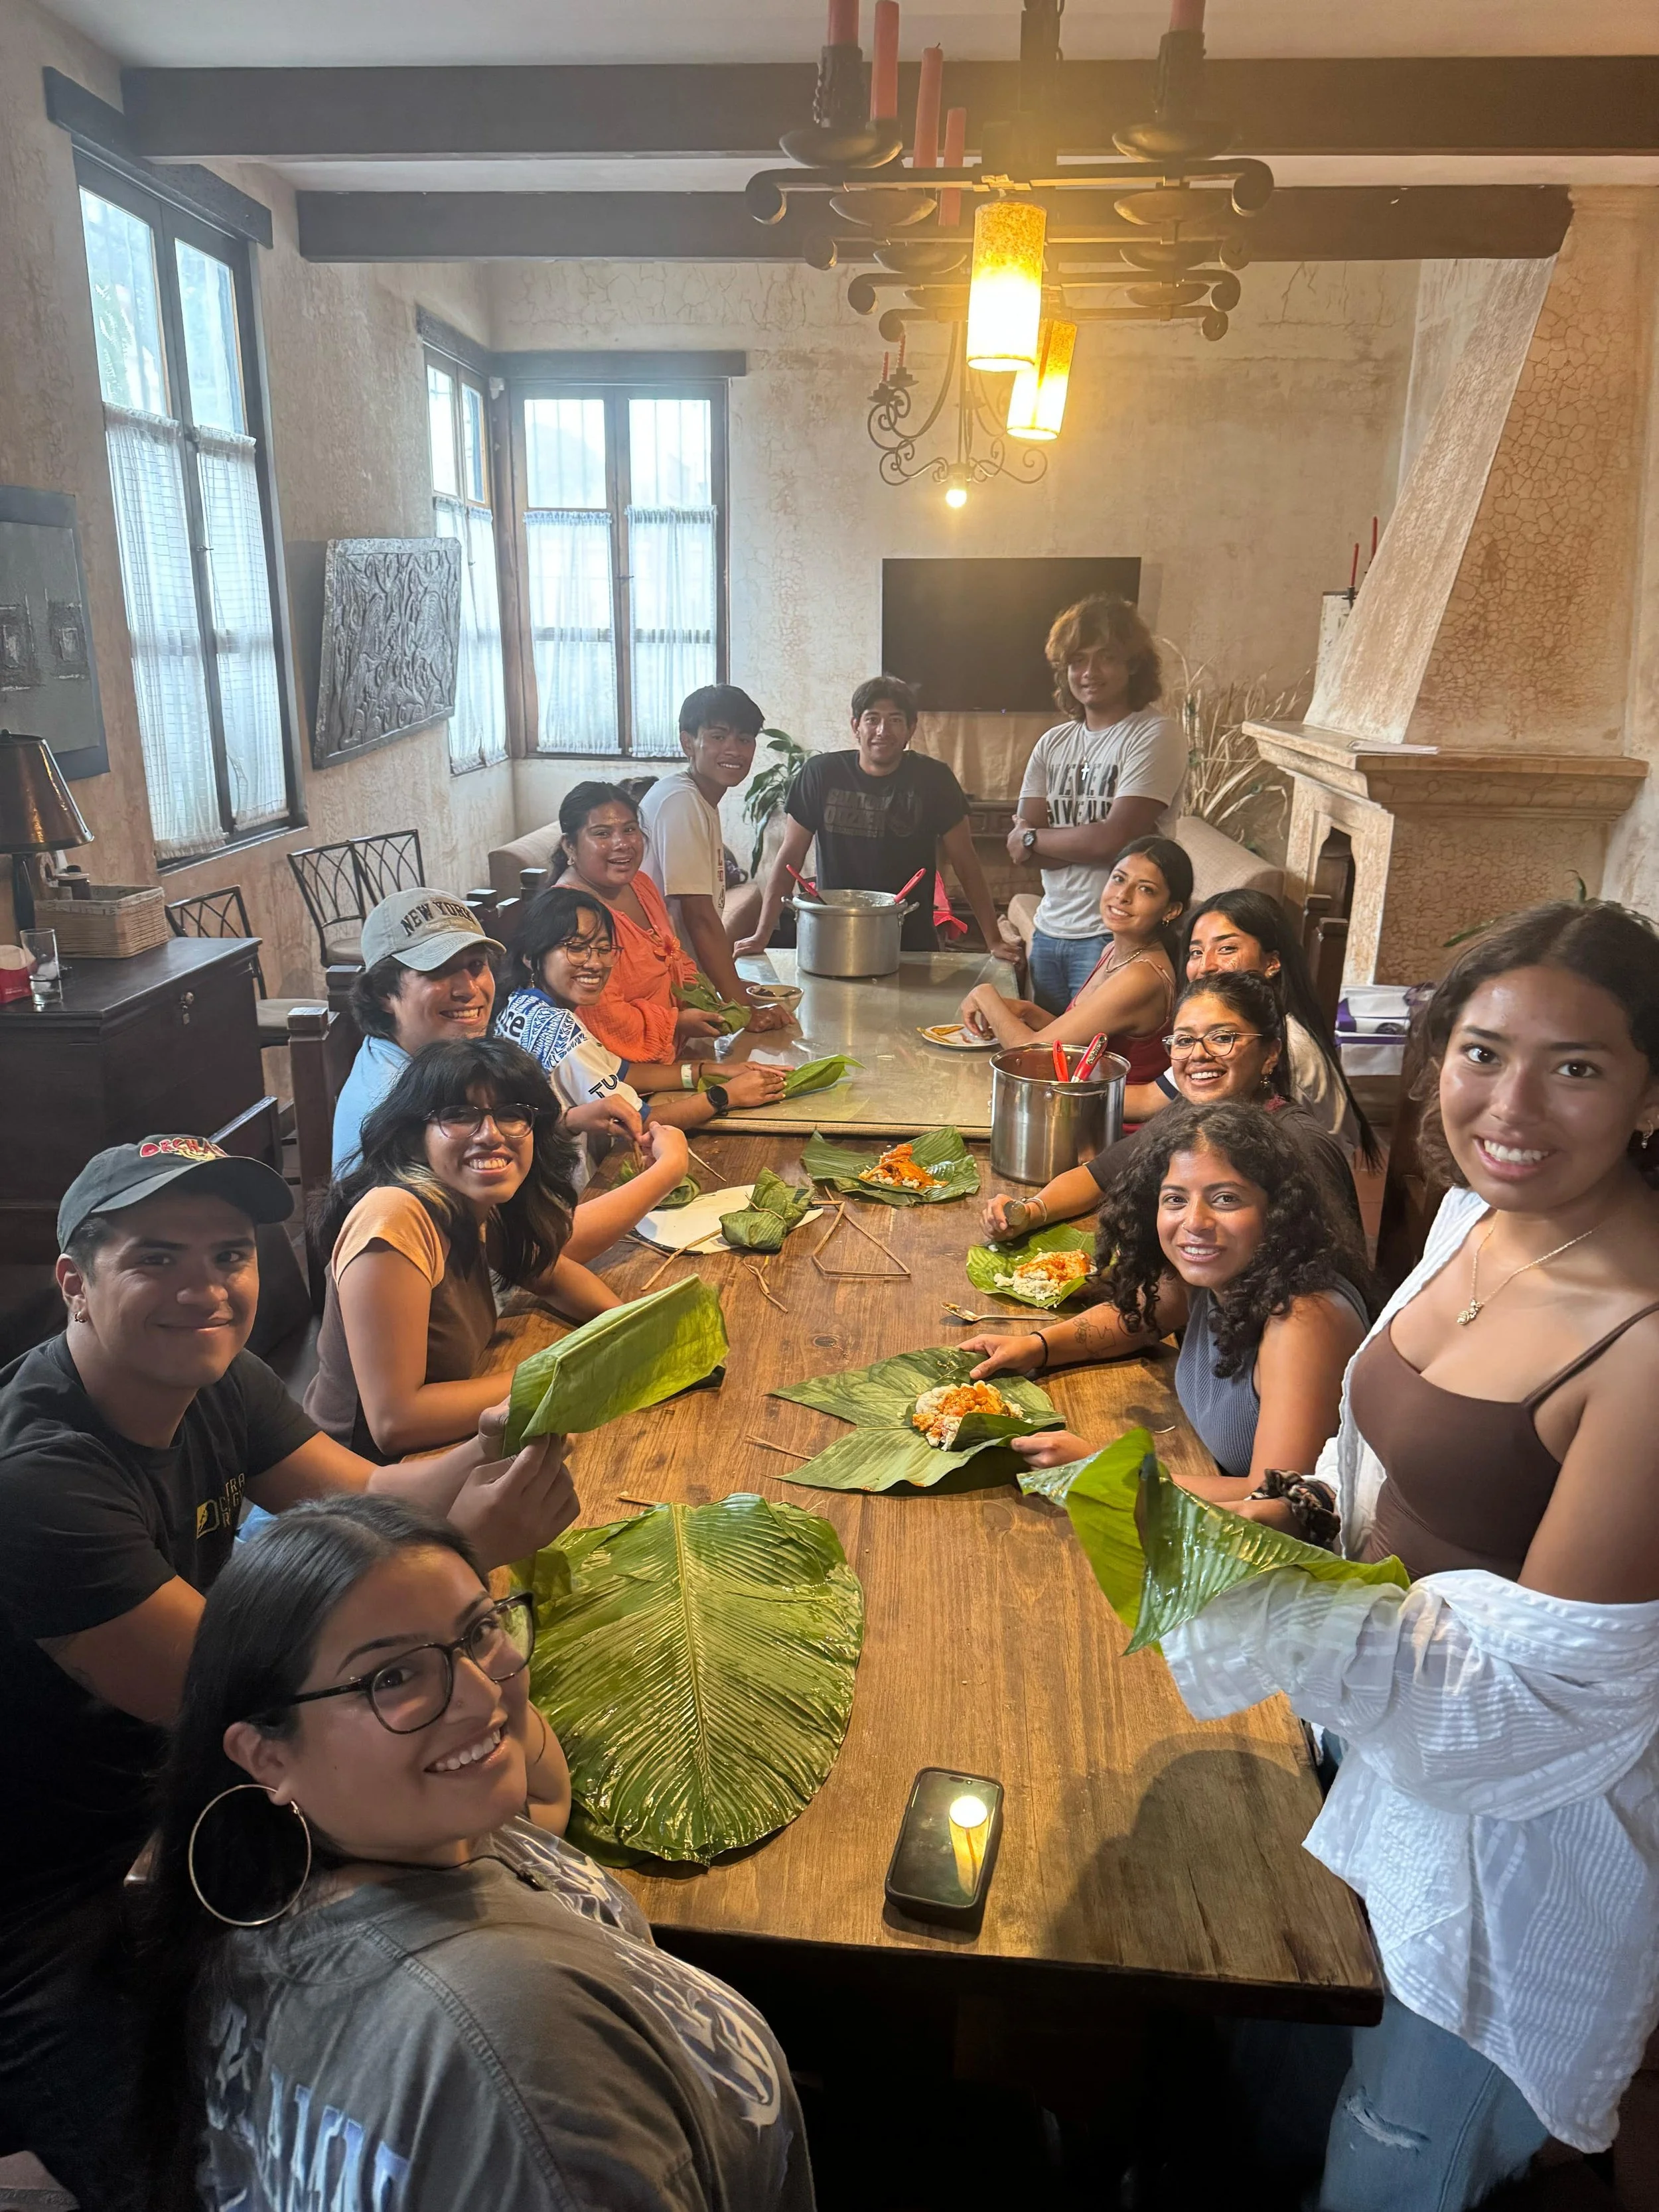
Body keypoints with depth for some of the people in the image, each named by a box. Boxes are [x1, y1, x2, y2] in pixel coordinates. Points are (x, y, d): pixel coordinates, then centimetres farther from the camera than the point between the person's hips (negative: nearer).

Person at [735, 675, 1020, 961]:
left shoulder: (933, 778, -2)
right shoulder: (821, 773, -2)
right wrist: (762, 936, -5)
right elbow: (790, 856, 1)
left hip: (913, 944, 0)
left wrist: (994, 940, -5)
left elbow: (966, 864, 0)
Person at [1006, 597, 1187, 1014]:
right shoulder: (1053, 743, 10)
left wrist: (1034, 838, -3)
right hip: (1049, 932, 6)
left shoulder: (1156, 735, -8)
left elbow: (1113, 838, -17)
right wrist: (1082, 842, -14)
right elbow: (1019, 848, 2)